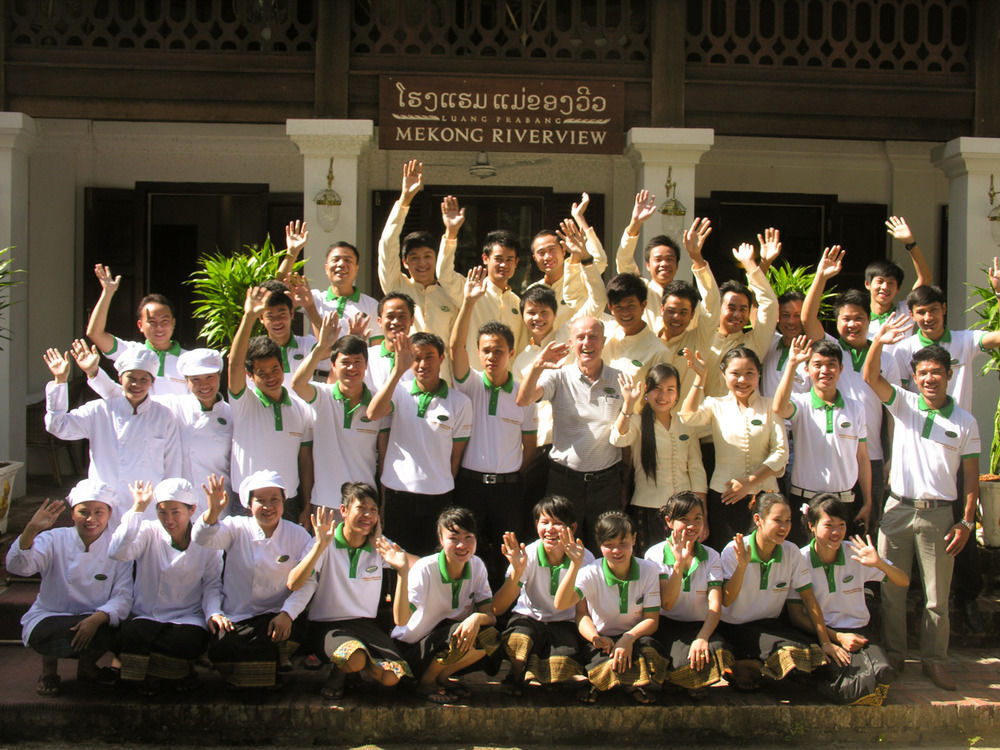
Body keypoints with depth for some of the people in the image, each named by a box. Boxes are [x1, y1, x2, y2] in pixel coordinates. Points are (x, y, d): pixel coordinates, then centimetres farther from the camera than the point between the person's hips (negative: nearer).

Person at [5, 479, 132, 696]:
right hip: (49, 620, -2)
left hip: (93, 622, 2)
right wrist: (31, 530, -39)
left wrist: (98, 618, -31)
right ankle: (49, 668, 3)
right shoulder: (55, 541, -5)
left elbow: (122, 597, -10)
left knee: (113, 633, -31)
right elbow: (17, 566, -22)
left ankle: (87, 667, 7)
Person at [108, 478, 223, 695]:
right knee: (129, 635, -33)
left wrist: (213, 613, -15)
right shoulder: (149, 533, -1)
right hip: (146, 617, 0)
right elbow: (118, 552, -20)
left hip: (187, 618, 0)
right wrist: (138, 508, -19)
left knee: (192, 640, -34)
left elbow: (212, 585, 5)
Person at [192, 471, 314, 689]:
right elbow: (202, 539, -16)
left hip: (277, 617, 0)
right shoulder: (237, 528, 4)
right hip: (234, 619, 0)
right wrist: (213, 512, -37)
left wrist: (287, 614, -21)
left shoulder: (299, 536, 5)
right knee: (223, 651, -27)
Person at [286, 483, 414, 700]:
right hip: (326, 624, -3)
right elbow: (293, 584, -21)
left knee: (391, 677, -22)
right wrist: (320, 546, -29)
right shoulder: (327, 545, -7)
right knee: (355, 659, -36)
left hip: (366, 624, 4)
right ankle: (338, 672, 1)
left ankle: (353, 665, 10)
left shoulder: (380, 547, 2)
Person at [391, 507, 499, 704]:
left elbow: (490, 615, -6)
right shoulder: (424, 569, -21)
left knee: (490, 638, -20)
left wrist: (477, 617, -31)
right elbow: (401, 620, -33)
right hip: (411, 648, -5)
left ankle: (441, 676, 3)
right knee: (457, 636, -31)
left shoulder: (476, 566, -5)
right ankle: (426, 681, -4)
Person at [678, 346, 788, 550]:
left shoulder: (769, 407, 5)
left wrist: (750, 482, -10)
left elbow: (780, 452, -1)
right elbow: (688, 417, -14)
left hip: (764, 495, 0)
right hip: (723, 497, 0)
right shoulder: (716, 406, 6)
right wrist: (700, 376, -19)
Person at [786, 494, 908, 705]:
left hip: (858, 632, 3)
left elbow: (904, 582, 6)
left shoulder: (856, 555, 4)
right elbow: (795, 615, -2)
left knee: (883, 673, -30)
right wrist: (837, 637, -12)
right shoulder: (800, 560, -2)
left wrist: (879, 564, -15)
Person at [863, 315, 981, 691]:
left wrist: (966, 522, -3)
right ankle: (893, 654, 20)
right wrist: (879, 341, -30)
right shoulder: (903, 404, 3)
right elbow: (870, 377, -12)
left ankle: (934, 660, 16)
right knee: (891, 589, 7)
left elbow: (971, 476, 3)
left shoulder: (965, 422, 1)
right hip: (898, 509, 1)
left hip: (939, 514, -1)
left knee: (937, 595, 4)